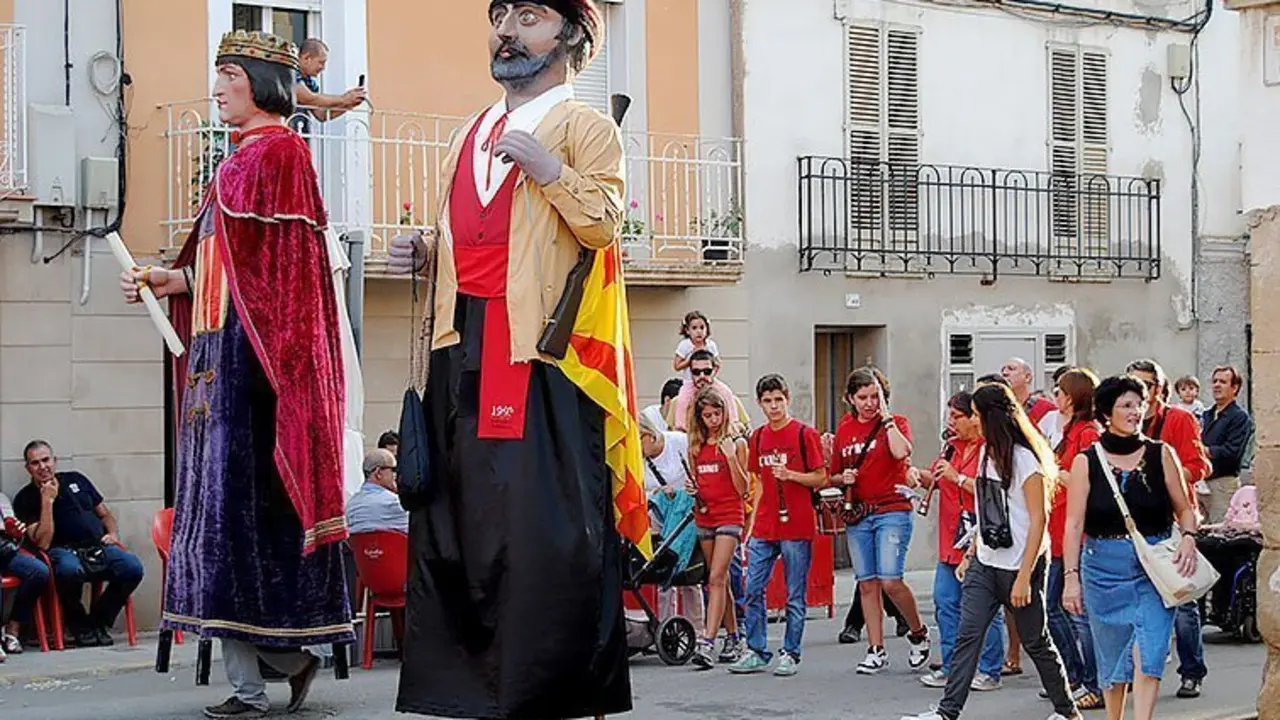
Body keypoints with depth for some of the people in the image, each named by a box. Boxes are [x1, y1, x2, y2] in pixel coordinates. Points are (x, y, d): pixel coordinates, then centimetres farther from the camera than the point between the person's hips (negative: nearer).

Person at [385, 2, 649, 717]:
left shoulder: (586, 127, 4)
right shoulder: (470, 136, 24)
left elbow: (602, 227, -8)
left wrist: (546, 167, -19)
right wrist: (422, 252, 12)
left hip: (541, 348, -7)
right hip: (465, 344, 7)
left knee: (548, 520, -11)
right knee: (459, 516, 5)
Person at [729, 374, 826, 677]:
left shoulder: (805, 434, -4)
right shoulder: (758, 438, 12)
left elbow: (821, 479, -3)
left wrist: (791, 475, -19)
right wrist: (752, 523, 14)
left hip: (796, 527, -5)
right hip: (764, 527, 5)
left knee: (795, 595, 1)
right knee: (753, 591, 3)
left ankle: (790, 654, 9)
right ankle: (756, 652, 12)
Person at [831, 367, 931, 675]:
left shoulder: (895, 423, 0)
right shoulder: (844, 429, 12)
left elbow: (901, 452, -24)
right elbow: (833, 476, 20)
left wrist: (885, 417, -15)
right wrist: (844, 479, -3)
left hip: (892, 511, -5)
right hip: (857, 515, 5)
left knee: (890, 581, -13)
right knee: (867, 584, 5)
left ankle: (919, 633, 10)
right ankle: (876, 651, 12)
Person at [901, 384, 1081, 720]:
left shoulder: (1024, 460, -15)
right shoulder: (988, 452, 11)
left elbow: (1038, 521, -16)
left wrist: (1024, 577, -18)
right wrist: (972, 553, 14)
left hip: (1020, 565, -7)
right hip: (985, 563, 7)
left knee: (1035, 642, 5)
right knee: (967, 636, -3)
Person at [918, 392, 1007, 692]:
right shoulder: (951, 447, 14)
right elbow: (937, 479, 25)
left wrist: (958, 477, -18)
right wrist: (922, 476, 5)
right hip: (951, 540, 8)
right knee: (945, 602, 9)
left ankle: (989, 672, 6)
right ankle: (950, 668, 18)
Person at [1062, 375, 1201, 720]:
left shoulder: (1160, 454, 3)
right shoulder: (1087, 462, 0)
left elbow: (1184, 509, 8)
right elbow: (1074, 524, -2)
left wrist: (1188, 538, -13)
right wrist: (1071, 576, -8)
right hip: (1104, 565, 0)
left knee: (1149, 653, -14)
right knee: (1112, 654, 10)